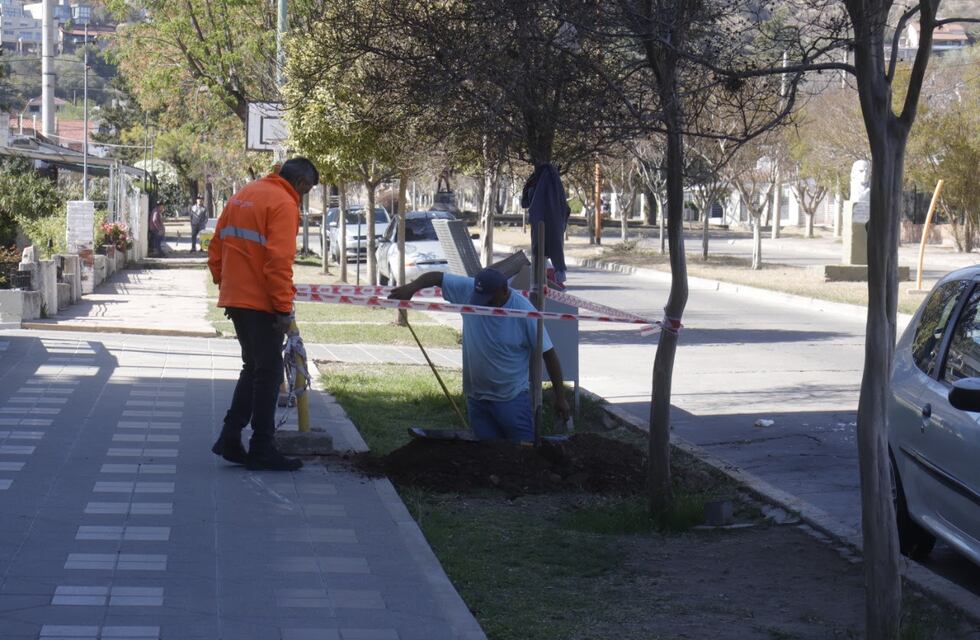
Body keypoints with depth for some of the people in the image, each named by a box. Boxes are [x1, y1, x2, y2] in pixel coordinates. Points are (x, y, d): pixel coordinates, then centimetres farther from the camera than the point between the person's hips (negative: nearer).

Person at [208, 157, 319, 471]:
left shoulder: (242, 196, 15)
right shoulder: (283, 203, -12)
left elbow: (216, 249, 18)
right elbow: (279, 261, -21)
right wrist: (284, 309, -17)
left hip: (234, 299, 8)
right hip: (260, 303, -8)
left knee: (253, 368, 18)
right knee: (269, 372, 0)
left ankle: (230, 438, 15)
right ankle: (262, 450, 3)